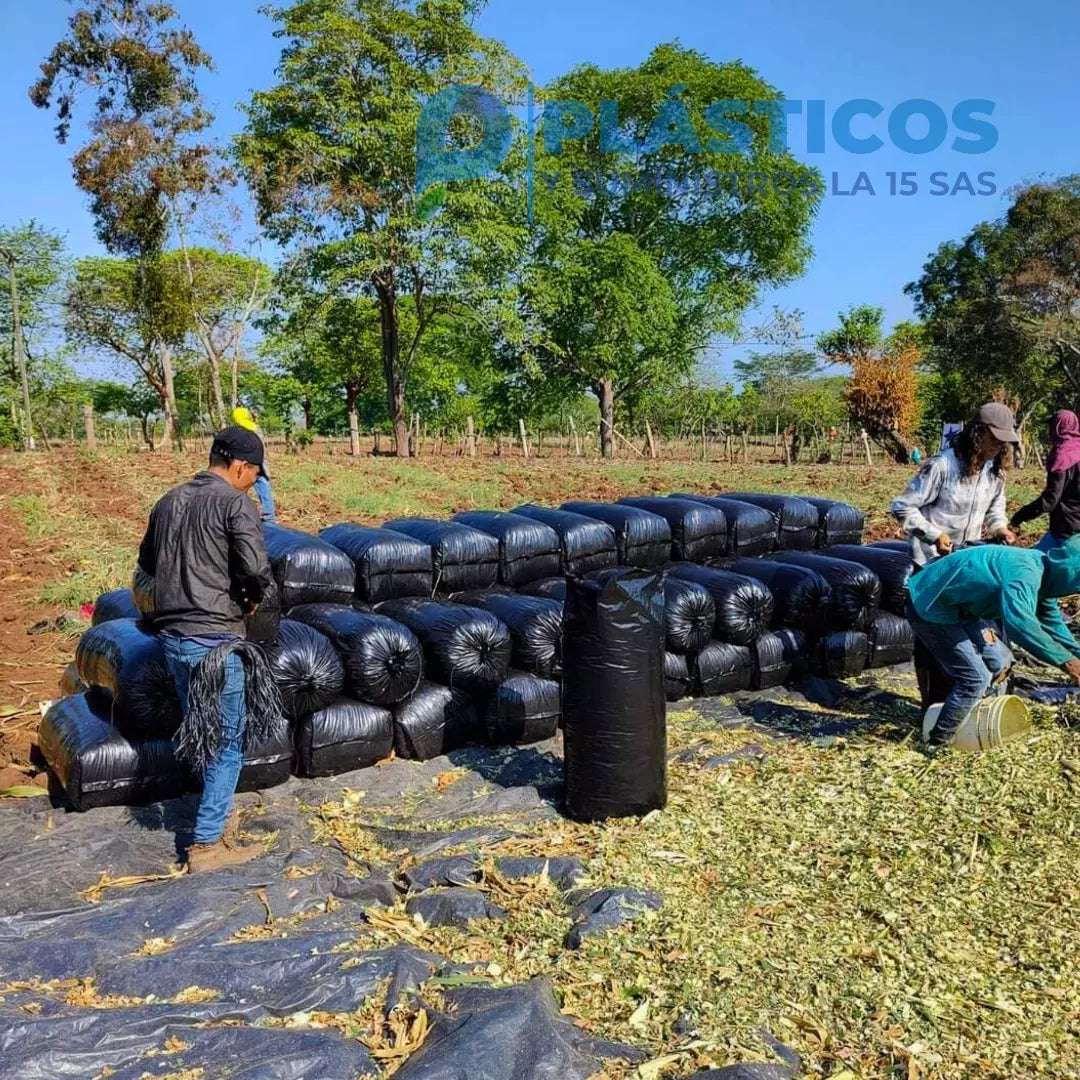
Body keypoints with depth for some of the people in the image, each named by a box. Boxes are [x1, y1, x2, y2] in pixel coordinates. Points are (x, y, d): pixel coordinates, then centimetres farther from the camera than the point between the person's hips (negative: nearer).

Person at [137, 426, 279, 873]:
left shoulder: (169, 501, 12)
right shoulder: (235, 502, -11)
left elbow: (147, 561, 23)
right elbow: (256, 567, -21)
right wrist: (253, 596, -2)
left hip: (171, 635, 7)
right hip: (214, 638, -7)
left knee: (201, 732, 21)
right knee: (228, 739, 4)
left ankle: (213, 813, 35)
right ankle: (207, 844, 7)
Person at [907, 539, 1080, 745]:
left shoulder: (1042, 570, 3)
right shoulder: (1025, 574, -30)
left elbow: (1052, 622, 18)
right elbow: (1020, 623, -47)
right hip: (930, 609, -10)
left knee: (993, 666, 16)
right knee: (974, 679, -11)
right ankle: (938, 743, 0)